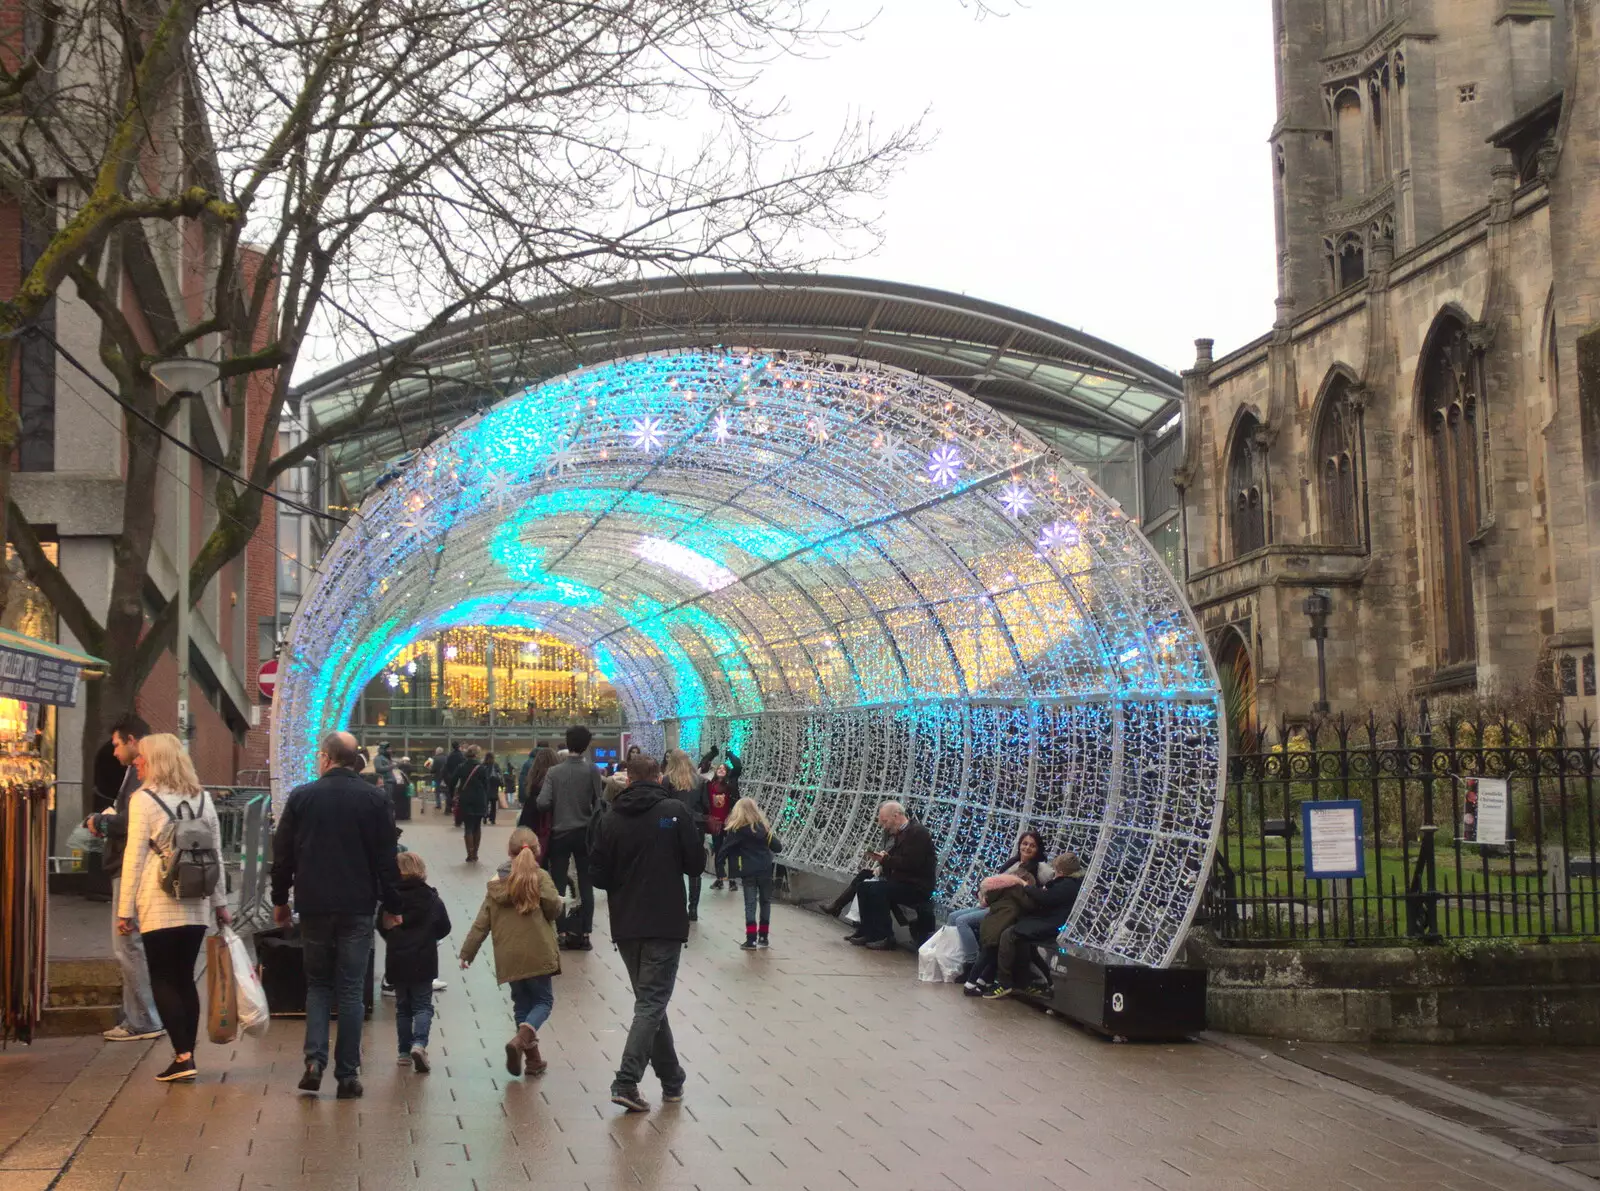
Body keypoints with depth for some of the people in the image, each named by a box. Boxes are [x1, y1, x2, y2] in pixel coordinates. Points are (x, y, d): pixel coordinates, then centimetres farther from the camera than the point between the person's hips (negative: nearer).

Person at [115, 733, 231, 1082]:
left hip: (159, 906, -5)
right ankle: (186, 1055, 11)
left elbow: (135, 857, -7)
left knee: (162, 979, 0)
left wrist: (125, 909, -4)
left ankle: (183, 1056, -7)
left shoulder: (143, 799, -5)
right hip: (197, 905, 5)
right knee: (184, 978, 11)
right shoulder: (202, 799, 11)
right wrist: (220, 902, 17)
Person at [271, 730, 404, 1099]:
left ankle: (314, 1059, -2)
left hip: (314, 906, 1)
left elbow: (282, 854, 4)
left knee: (317, 984, 14)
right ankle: (348, 1073, 3)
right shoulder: (374, 799, -2)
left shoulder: (301, 796, -1)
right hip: (357, 908, 0)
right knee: (350, 989, 4)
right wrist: (392, 906, 7)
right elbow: (387, 858, -1)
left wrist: (280, 900, 15)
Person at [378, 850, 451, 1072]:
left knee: (403, 1007, 15)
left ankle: (405, 1051, 15)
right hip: (424, 962, -1)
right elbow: (444, 928, 2)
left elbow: (383, 928, 2)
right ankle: (419, 1043, -17)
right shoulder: (431, 898, -5)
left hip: (396, 961, 1)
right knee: (423, 1005, 6)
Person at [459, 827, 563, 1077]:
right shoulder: (540, 877, -4)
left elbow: (481, 923, 7)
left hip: (508, 958, 4)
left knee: (521, 1003, 17)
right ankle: (521, 1038, -18)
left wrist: (467, 952, 12)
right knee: (544, 1000, 8)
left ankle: (532, 1059, 16)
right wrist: (559, 901, 8)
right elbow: (553, 908, -15)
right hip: (537, 953, -4)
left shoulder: (497, 883, 7)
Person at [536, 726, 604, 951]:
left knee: (558, 885, 9)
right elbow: (597, 803, -10)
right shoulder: (592, 770, -8)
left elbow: (543, 803, -16)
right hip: (585, 833, 0)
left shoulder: (554, 771, -8)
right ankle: (583, 933, 6)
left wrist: (558, 806, 5)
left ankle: (562, 932, 8)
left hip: (560, 833, 0)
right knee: (585, 885, 7)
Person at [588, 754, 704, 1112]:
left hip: (626, 926, 4)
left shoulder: (610, 818, 1)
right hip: (665, 924, -4)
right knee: (652, 1003, -2)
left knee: (649, 1000, 16)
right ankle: (627, 1082, -16)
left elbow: (598, 876, 1)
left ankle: (672, 1080, 23)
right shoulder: (675, 811, -8)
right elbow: (696, 864, -6)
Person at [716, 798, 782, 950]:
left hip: (749, 872, -2)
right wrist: (779, 843, 27)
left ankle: (751, 939, -6)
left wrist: (720, 868, -4)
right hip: (765, 870, 2)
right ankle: (763, 937, 16)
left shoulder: (736, 829, -4)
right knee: (765, 901, 13)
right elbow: (777, 847, 5)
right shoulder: (763, 827, 2)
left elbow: (724, 849, -8)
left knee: (750, 904, 0)